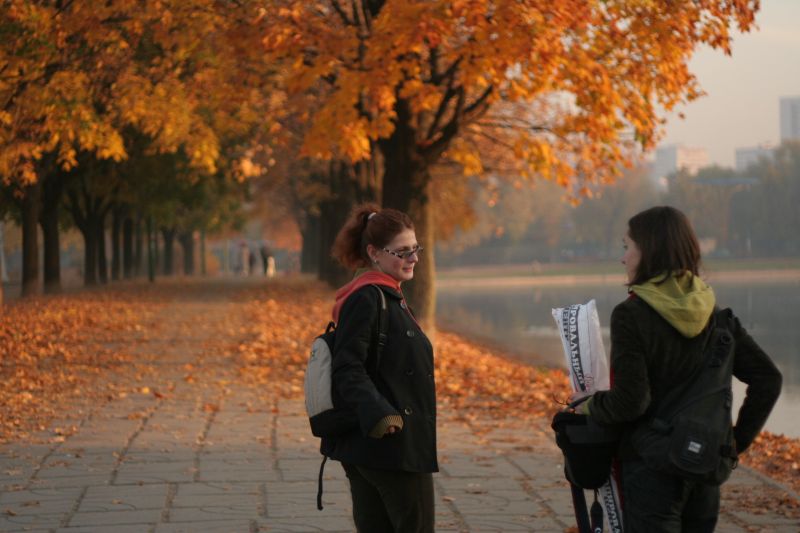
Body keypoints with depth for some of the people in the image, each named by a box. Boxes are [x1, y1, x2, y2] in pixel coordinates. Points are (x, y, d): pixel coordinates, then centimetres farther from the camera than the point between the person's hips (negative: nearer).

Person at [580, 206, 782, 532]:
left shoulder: (631, 315, -14)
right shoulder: (713, 312, 4)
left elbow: (629, 402, -20)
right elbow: (768, 378, 2)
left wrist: (590, 406, -1)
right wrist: (738, 440, 7)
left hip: (651, 468, -6)